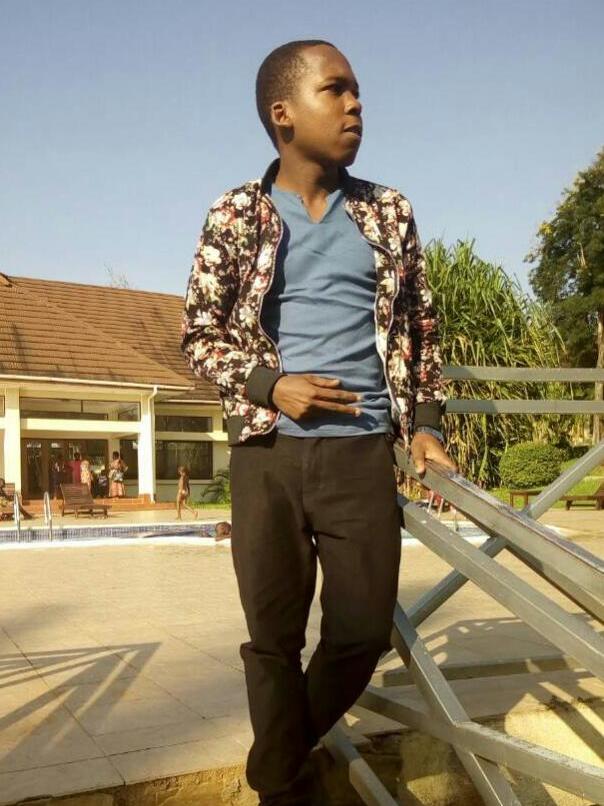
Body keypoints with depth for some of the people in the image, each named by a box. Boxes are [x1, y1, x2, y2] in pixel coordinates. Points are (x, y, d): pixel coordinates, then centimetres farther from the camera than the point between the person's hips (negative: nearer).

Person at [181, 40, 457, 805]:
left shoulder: (389, 212, 9)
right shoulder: (234, 216, 3)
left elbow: (421, 327, 14)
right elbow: (200, 336, 5)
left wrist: (425, 422, 5)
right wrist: (271, 385, -11)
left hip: (363, 454, 2)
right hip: (266, 456, -2)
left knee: (364, 631, 7)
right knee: (274, 635, 7)